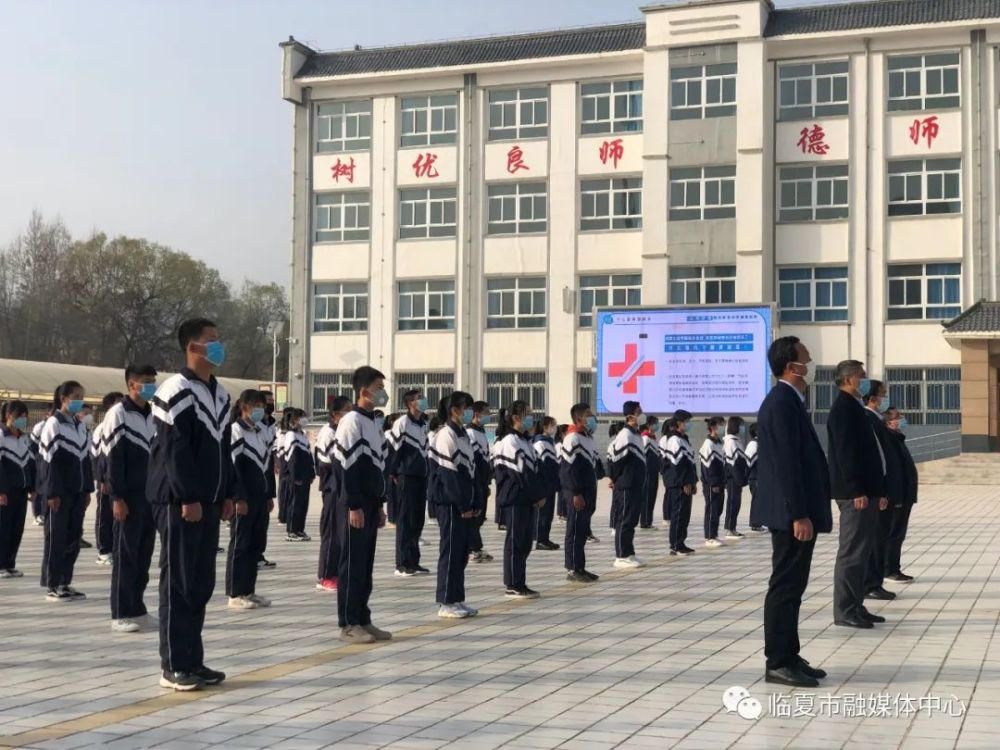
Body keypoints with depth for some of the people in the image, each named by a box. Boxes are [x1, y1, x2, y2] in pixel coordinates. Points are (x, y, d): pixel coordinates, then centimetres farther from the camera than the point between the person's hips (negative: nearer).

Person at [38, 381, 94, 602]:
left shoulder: (81, 426, 14)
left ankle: (64, 583, 15)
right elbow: (48, 461, -13)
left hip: (78, 491, 7)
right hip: (60, 491, -7)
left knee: (74, 537, 8)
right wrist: (52, 493, -17)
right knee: (56, 537, -2)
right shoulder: (53, 424, -8)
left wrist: (88, 489, 11)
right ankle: (51, 586, 4)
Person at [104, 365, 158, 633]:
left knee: (144, 554, 9)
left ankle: (137, 609, 16)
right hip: (128, 496, -7)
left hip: (151, 495, 7)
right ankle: (121, 614, 2)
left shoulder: (153, 415, 14)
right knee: (125, 554, -2)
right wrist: (117, 497, -16)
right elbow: (113, 459, -11)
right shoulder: (118, 414, -7)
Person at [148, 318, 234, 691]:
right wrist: (188, 499, -19)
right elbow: (174, 451, -16)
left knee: (201, 584, 10)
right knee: (178, 584, -3)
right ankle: (174, 666, 2)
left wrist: (226, 494, 13)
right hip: (180, 502, -8)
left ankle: (193, 661, 17)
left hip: (208, 502, 8)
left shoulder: (220, 394, 15)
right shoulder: (176, 392, -11)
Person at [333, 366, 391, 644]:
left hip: (369, 503, 9)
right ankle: (348, 624, 1)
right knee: (352, 564, -4)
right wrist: (354, 506, -19)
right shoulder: (352, 421, -12)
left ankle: (363, 620, 17)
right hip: (355, 504, -9)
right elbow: (347, 467, -17)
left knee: (366, 564, 11)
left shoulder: (374, 423, 16)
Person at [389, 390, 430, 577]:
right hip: (406, 477, -7)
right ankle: (402, 565, 0)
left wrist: (427, 473, 15)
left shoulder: (424, 424, 13)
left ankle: (414, 562, 17)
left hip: (421, 477, 7)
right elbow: (392, 449, -11)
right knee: (405, 520, -4)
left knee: (418, 520, 10)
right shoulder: (402, 423, -11)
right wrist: (393, 474, -10)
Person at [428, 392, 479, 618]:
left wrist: (474, 503, 10)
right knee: (451, 551, -5)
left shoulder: (463, 435, 16)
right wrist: (463, 505, -18)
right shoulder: (446, 436, -12)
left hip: (463, 503, 9)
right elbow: (449, 474, -18)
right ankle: (446, 603, 1)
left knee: (462, 552, 11)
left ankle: (457, 600, 17)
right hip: (450, 503, -9)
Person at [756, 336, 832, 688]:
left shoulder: (787, 401, 15)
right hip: (792, 513, -10)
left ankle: (789, 656, 21)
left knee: (791, 585, 14)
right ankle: (778, 663, 1)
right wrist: (799, 515, -22)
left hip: (795, 511, 10)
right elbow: (786, 463, -22)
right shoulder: (782, 403, -17)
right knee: (785, 586, -5)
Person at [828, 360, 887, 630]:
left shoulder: (853, 407, 18)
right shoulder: (844, 407, -13)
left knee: (860, 551, 13)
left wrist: (877, 490, 17)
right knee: (852, 552, -7)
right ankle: (845, 611, -3)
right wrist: (857, 491, -23)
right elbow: (845, 452, -20)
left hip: (864, 491, 10)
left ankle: (855, 606, 19)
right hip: (855, 493, -10)